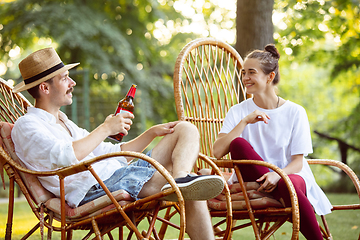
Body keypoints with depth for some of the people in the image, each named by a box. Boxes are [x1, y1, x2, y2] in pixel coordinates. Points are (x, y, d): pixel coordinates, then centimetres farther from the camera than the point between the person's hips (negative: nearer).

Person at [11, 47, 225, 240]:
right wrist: (106, 128, -12)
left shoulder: (64, 122, 30)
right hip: (95, 189, -10)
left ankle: (181, 180, -28)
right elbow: (64, 157, -21)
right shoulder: (26, 126, 0)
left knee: (186, 130, -5)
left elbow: (112, 153, 28)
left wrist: (153, 132, 16)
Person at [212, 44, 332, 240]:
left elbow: (298, 162, -1)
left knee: (288, 184, -39)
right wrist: (245, 121, -16)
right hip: (252, 182, 2)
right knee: (237, 144, -27)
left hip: (289, 176, -2)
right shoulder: (238, 112, 7)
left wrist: (278, 175, -23)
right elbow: (218, 152, -8)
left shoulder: (295, 112, 4)